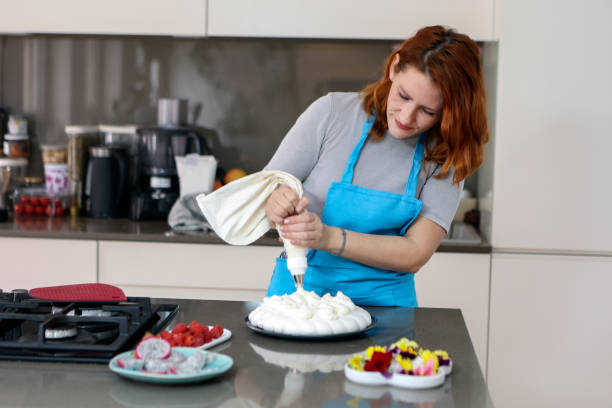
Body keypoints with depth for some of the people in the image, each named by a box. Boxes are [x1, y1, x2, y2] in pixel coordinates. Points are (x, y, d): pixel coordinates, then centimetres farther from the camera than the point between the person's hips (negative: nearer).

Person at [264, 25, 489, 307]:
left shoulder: (445, 156, -3)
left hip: (383, 304, 1)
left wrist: (330, 238, -24)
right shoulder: (333, 112, -4)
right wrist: (275, 201, -24)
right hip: (301, 291, -1)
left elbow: (415, 255, -11)